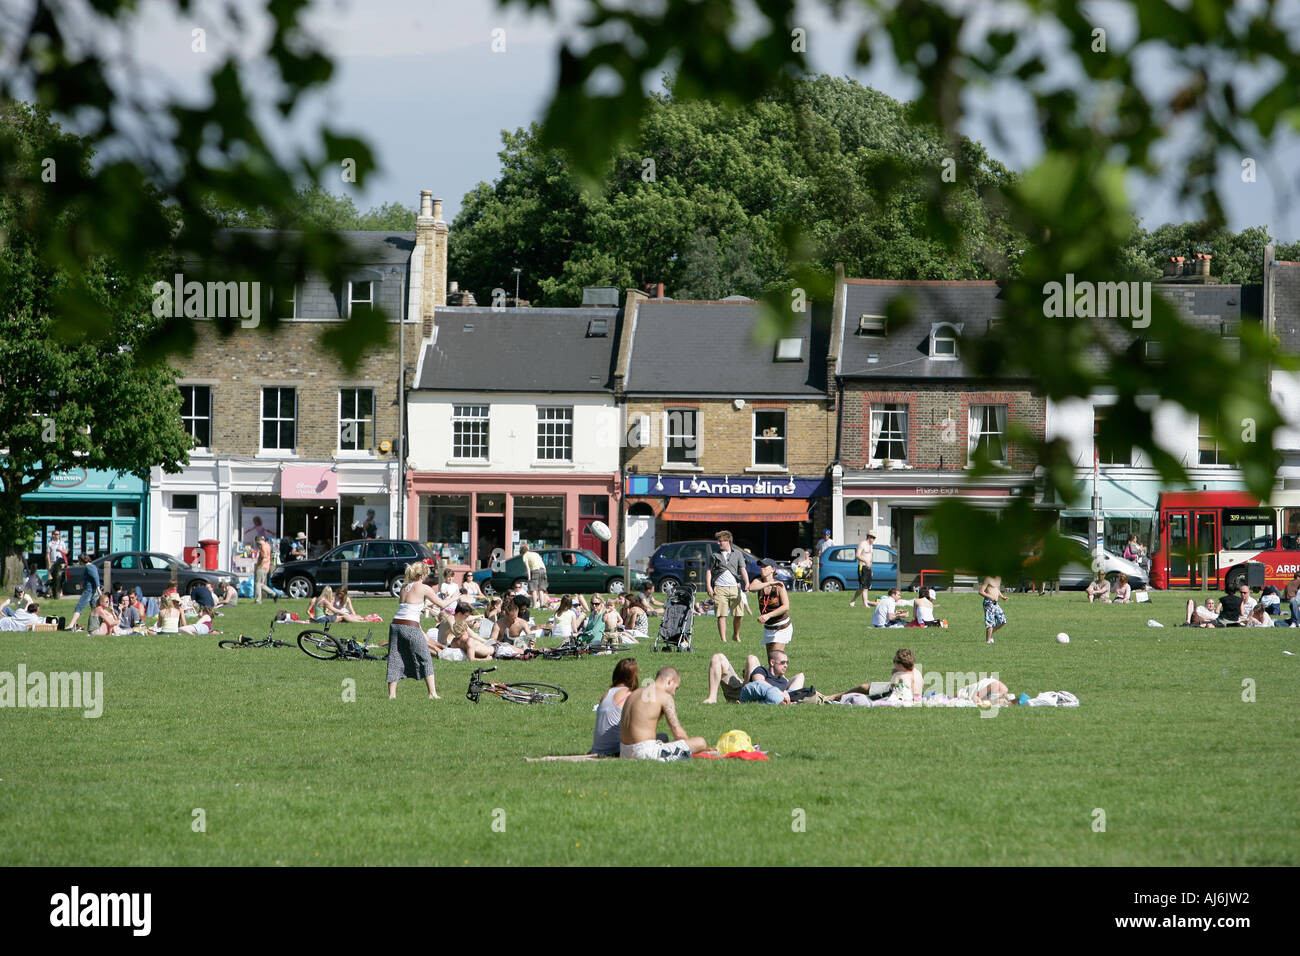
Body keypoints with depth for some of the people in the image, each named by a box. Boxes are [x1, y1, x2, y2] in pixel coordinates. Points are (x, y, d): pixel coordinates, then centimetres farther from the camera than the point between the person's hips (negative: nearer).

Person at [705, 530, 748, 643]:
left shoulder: (737, 554, 11)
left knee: (739, 615, 0)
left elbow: (743, 570, 5)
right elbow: (708, 571, 11)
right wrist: (708, 586, -1)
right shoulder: (715, 555, 10)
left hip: (734, 587, 1)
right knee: (722, 615, -7)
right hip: (720, 588, -1)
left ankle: (736, 635, 24)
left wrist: (747, 583, -11)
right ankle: (723, 639, -4)